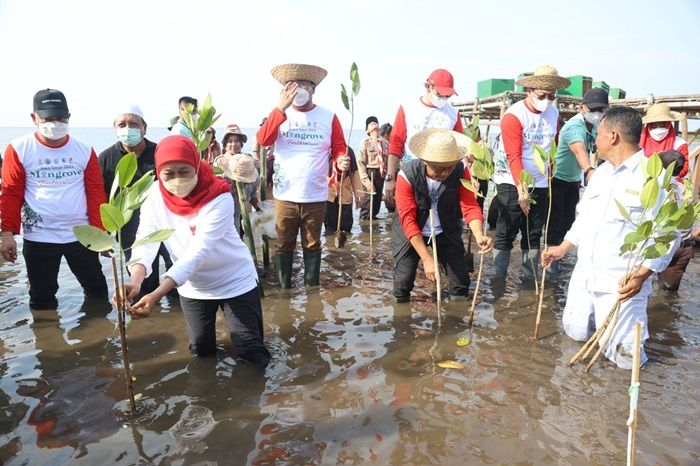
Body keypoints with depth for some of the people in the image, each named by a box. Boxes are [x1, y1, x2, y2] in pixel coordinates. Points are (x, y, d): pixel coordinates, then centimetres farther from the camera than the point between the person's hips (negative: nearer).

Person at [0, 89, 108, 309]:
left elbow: (96, 193, 1)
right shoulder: (18, 149, -4)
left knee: (97, 288, 13)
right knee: (42, 298, 12)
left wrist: (99, 232, -3)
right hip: (37, 238, -1)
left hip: (81, 235, 2)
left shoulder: (84, 150, 1)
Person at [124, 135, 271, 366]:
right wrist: (135, 281, -43)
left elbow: (198, 251, -36)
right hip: (193, 287, 4)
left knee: (251, 354, -1)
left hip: (235, 282, -4)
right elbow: (145, 242, -21)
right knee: (201, 349, 15)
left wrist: (156, 295, -46)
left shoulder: (219, 197, -28)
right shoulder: (154, 196, -13)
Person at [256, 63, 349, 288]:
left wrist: (341, 161, -22)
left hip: (316, 196, -1)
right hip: (285, 195, 1)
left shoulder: (328, 117, 0)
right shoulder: (280, 113, 3)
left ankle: (312, 289, 26)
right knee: (283, 245, 10)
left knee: (312, 245, 13)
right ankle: (284, 289, 25)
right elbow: (263, 140, -12)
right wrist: (280, 108, -20)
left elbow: (339, 149, 2)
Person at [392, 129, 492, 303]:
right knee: (403, 282, -8)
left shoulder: (461, 171, -19)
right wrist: (427, 259, -35)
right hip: (410, 232, -2)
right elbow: (408, 220, -29)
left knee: (461, 281, -2)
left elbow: (470, 206, -22)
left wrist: (479, 235, -45)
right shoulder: (407, 175, -28)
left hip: (447, 231, 3)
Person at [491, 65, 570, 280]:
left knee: (534, 234, 11)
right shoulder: (514, 115, -14)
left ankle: (531, 278, 19)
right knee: (506, 233, 1)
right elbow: (514, 156, -19)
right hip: (512, 183, -6)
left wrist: (550, 175, 5)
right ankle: (499, 279, 9)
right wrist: (521, 188, -25)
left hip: (540, 183, 6)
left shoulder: (554, 113, 4)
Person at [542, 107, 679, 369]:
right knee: (576, 332, 13)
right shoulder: (601, 172, 10)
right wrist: (563, 248, 13)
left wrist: (642, 274, -23)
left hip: (622, 283, -7)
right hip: (584, 275, 7)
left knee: (622, 355, -6)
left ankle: (635, 318, 23)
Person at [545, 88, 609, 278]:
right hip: (557, 179, -8)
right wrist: (589, 171, -65)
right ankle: (551, 259, 6)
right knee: (557, 222, -5)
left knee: (569, 221, 13)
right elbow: (579, 150, -48)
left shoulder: (594, 126, 0)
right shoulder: (575, 127, -28)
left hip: (573, 180, 8)